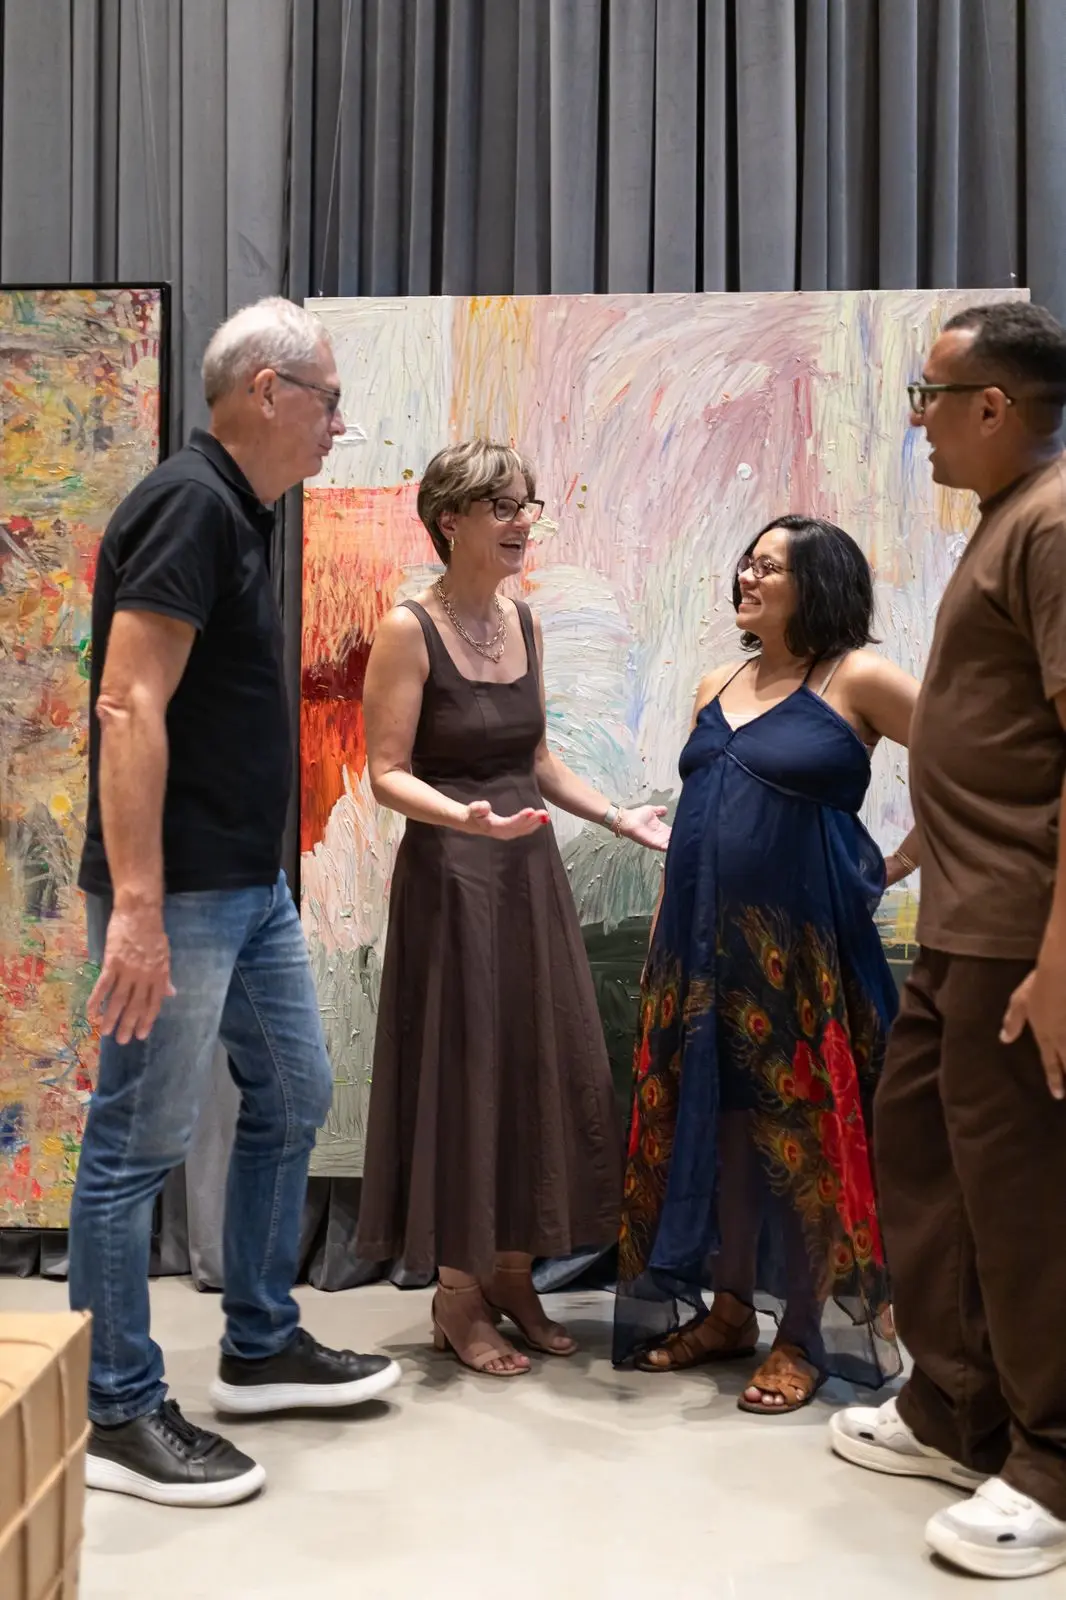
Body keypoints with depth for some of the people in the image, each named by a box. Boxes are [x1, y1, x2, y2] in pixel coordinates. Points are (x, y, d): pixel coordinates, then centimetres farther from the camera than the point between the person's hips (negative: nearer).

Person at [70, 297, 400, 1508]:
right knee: (141, 1143, 0)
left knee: (293, 1097, 17)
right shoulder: (189, 504, -15)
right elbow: (129, 706, -23)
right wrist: (135, 905, -28)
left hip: (252, 883, 10)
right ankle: (116, 1416, 15)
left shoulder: (237, 514, 15)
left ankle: (261, 1348, 32)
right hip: (180, 892, -10)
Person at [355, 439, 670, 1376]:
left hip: (531, 871, 7)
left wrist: (619, 817, 11)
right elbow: (388, 774, -13)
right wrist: (466, 817, -29)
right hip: (451, 875, -7)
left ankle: (512, 1272, 26)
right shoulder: (409, 631, -11)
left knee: (545, 1067, 9)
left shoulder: (523, 622, 9)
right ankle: (457, 1293, 18)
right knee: (461, 1070, 1)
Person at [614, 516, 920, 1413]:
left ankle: (805, 1338, 15)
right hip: (706, 942, 6)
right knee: (716, 1122, 11)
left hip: (803, 943, -6)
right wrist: (677, 934, 14)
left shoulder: (857, 681, -7)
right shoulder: (716, 688, 13)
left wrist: (900, 863, -7)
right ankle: (730, 1312, 26)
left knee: (805, 1134, 2)